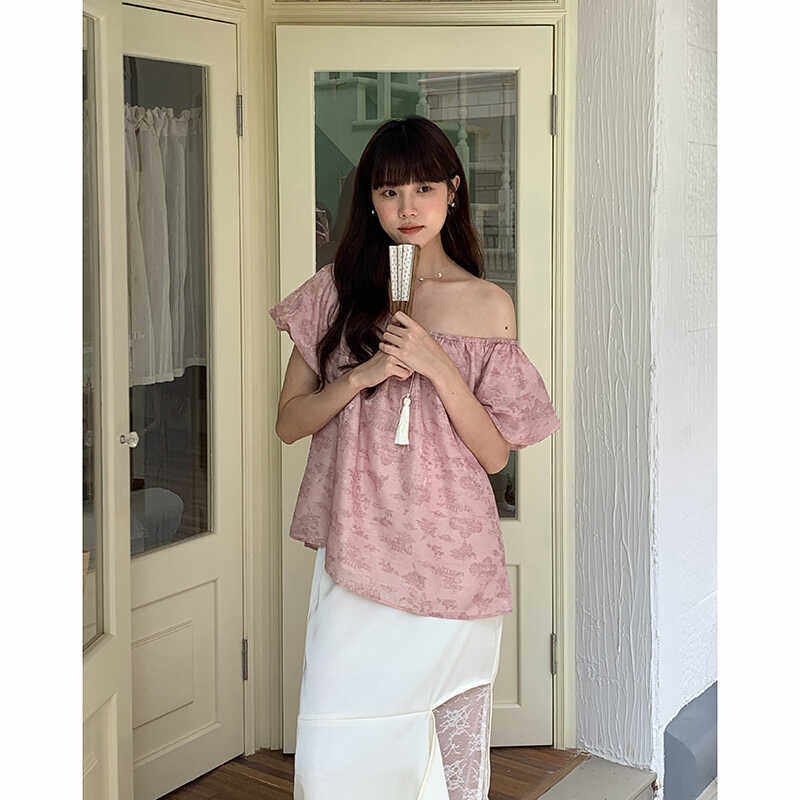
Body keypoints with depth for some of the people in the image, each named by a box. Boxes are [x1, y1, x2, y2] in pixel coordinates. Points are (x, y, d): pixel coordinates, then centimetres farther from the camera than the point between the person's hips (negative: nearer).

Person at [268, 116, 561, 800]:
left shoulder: (488, 305, 3)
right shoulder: (337, 290, 6)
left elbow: (494, 454, 0)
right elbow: (289, 421, 5)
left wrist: (438, 365, -13)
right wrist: (363, 375, -11)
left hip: (452, 563, 0)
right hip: (358, 556, 0)